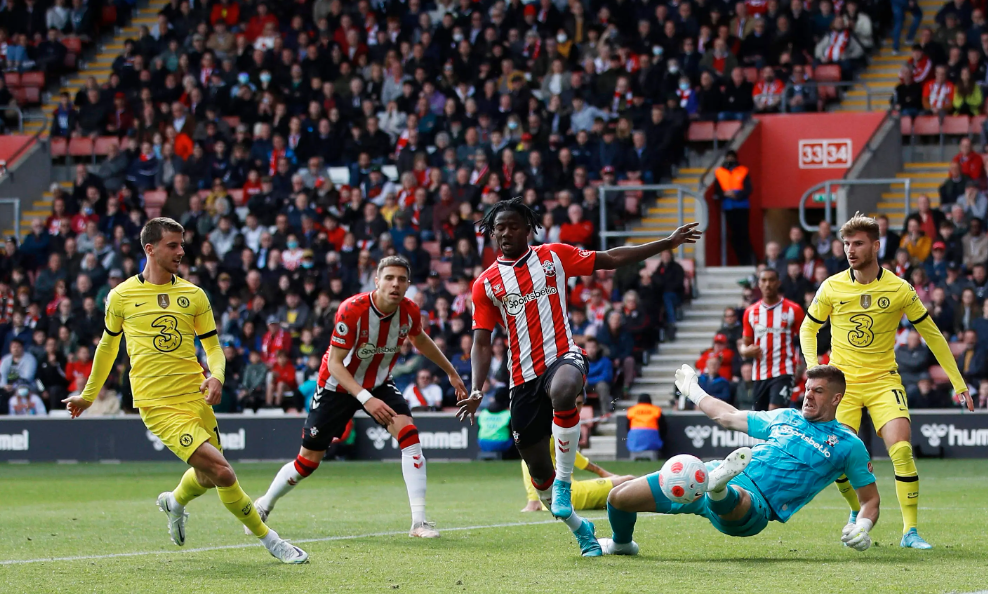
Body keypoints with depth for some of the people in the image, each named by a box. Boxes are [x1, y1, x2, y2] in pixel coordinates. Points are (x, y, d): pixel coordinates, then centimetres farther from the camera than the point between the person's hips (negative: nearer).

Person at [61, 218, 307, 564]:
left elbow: (212, 346, 12)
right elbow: (108, 345, 17)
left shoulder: (193, 295, 8)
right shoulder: (121, 296, 2)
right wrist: (88, 395, 27)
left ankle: (176, 502, 48)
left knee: (208, 476, 12)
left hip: (196, 398, 4)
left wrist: (217, 376, -11)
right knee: (221, 472, -17)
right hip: (157, 404, -4)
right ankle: (268, 539, -2)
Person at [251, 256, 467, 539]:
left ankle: (419, 521, -21)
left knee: (409, 433, -22)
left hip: (379, 383, 3)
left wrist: (451, 373, 18)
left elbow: (419, 340, 11)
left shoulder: (410, 312, -15)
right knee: (308, 461, 2)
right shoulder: (352, 310, -30)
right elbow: (334, 364, -26)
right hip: (339, 385, -3)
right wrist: (365, 399, -37)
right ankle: (263, 506, 31)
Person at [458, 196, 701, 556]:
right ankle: (578, 527, 27)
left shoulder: (554, 256, 8)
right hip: (523, 377, 3)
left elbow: (611, 259, 13)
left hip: (562, 356, -3)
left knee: (563, 392, -40)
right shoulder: (485, 284, 9)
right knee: (538, 469, 3)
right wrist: (476, 391, -7)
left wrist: (668, 243, 11)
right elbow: (482, 343, 8)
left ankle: (564, 484, -26)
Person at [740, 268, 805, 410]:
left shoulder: (793, 310, -2)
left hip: (783, 372, -5)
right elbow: (745, 344, 15)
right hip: (760, 374, 5)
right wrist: (746, 351, -9)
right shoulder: (751, 312, 9)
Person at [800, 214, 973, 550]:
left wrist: (958, 382, 3)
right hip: (843, 381, 1)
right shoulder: (832, 288, -3)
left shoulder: (899, 289, -6)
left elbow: (931, 334, 3)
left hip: (884, 381, -1)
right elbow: (808, 329, 12)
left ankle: (910, 531, -12)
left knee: (901, 450, -20)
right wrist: (813, 367, -6)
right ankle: (858, 512, 24)